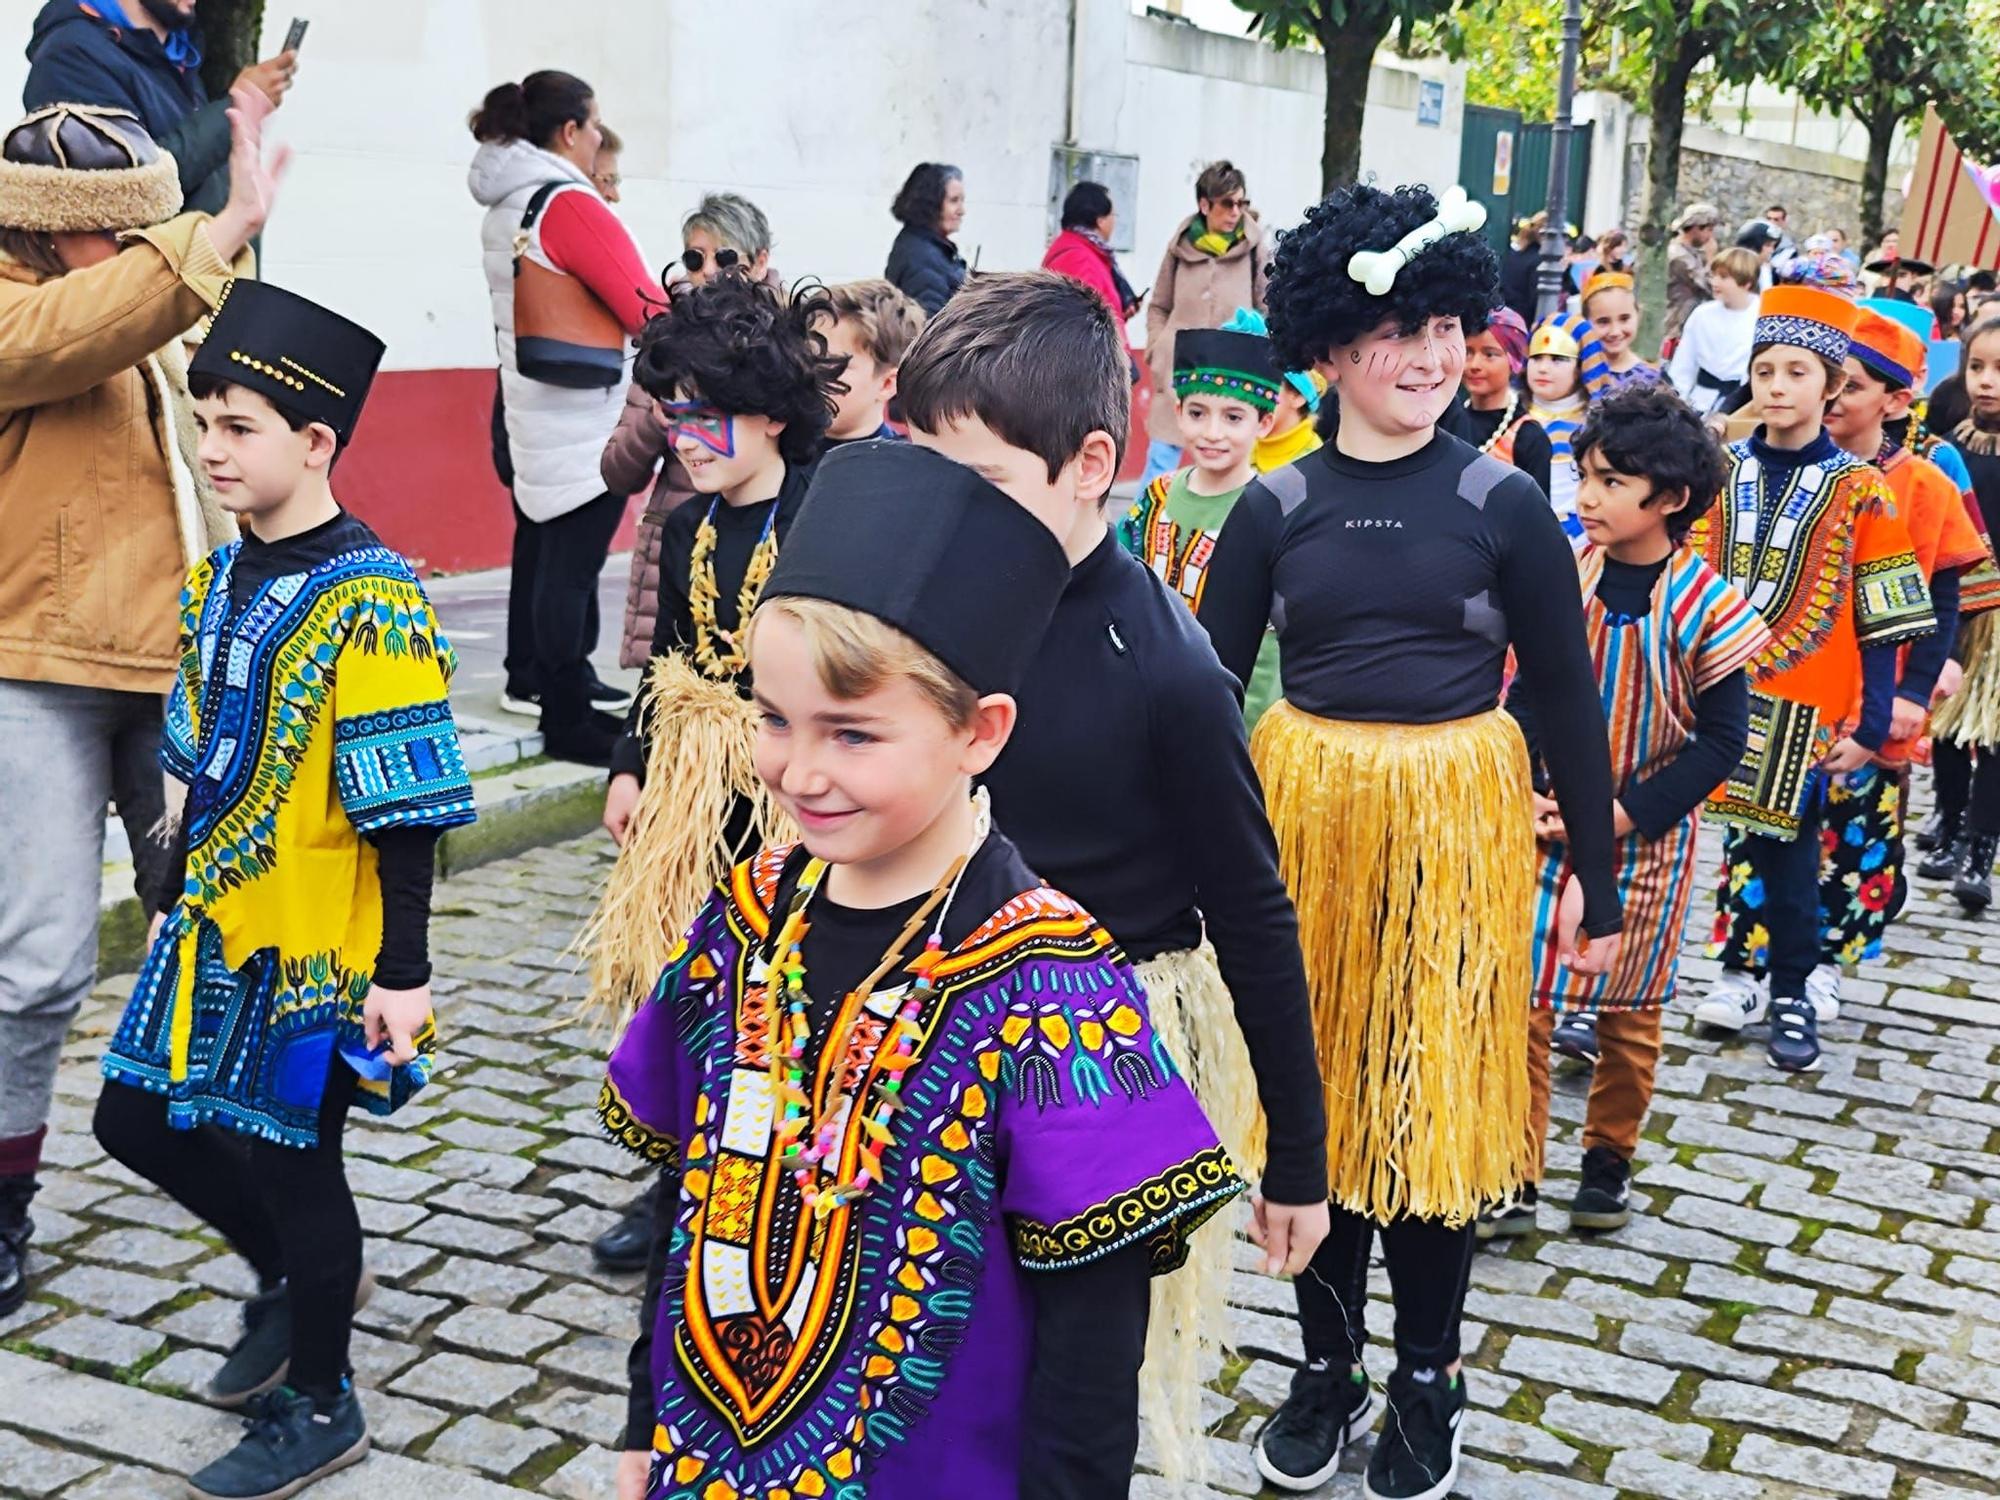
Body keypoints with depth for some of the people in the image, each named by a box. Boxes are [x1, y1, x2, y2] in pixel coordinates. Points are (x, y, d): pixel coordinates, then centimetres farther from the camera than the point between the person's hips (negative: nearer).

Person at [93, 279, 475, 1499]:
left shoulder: (369, 599, -19)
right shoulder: (220, 579, 6)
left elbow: (406, 810, -19)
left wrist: (403, 973, -18)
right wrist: (180, 902, 21)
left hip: (315, 941, -8)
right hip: (214, 927, 8)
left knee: (292, 1156, 5)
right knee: (139, 1119, 16)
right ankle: (288, 1275, 40)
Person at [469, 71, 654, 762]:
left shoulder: (503, 209, 13)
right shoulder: (570, 205, -14)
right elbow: (645, 309, -12)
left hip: (527, 411, 9)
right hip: (582, 423, -9)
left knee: (540, 544, 19)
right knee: (572, 563, -7)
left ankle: (530, 678, 31)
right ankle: (568, 720, -4)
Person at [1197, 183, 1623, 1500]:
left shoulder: (1505, 504, -3)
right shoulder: (1278, 508, 1)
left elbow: (1568, 699, 1)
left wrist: (1599, 880, 0)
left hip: (1459, 825, -1)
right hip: (1303, 816, 2)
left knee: (1437, 1094, 7)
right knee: (1310, 1091, 10)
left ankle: (1427, 1378, 27)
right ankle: (1328, 1361, 30)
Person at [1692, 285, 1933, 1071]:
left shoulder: (1857, 489, -4)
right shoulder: (1723, 470, 4)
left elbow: (1881, 622, -3)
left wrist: (1871, 723, -7)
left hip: (1805, 704, -2)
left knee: (1788, 843, 3)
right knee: (1741, 829, 7)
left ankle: (1791, 991, 16)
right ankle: (1743, 969, 22)